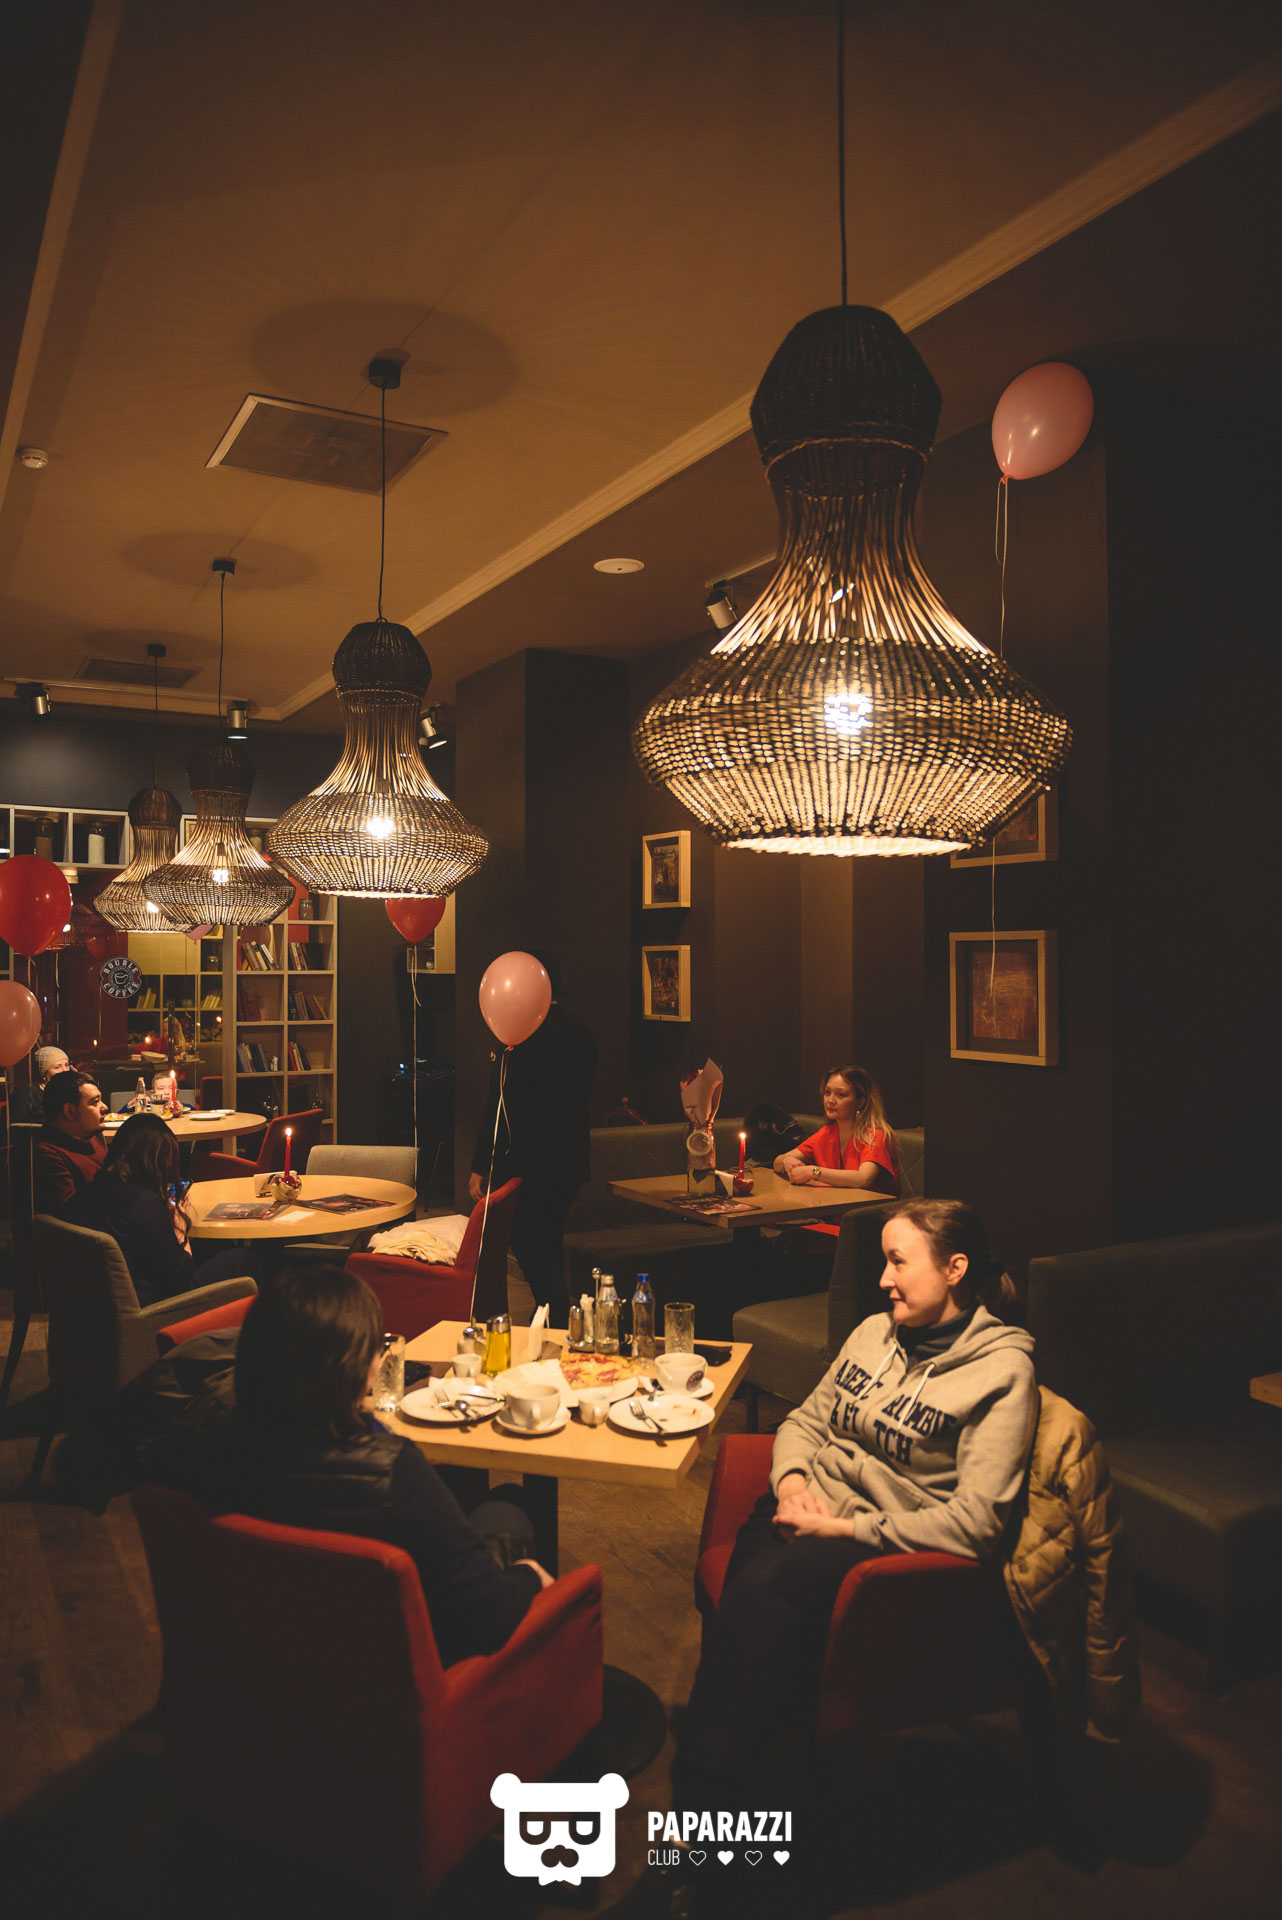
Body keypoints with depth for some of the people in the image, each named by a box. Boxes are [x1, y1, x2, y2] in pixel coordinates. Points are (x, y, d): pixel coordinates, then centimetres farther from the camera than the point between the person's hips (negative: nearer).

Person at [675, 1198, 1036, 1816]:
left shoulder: (1001, 1369, -7)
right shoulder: (875, 1333, 13)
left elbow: (974, 1523, -14)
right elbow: (805, 1420, 23)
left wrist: (845, 1528, -15)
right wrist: (791, 1478, -1)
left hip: (889, 1551, -5)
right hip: (808, 1511, 5)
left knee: (767, 1588, -34)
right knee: (755, 1586, -30)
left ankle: (704, 1797, -29)